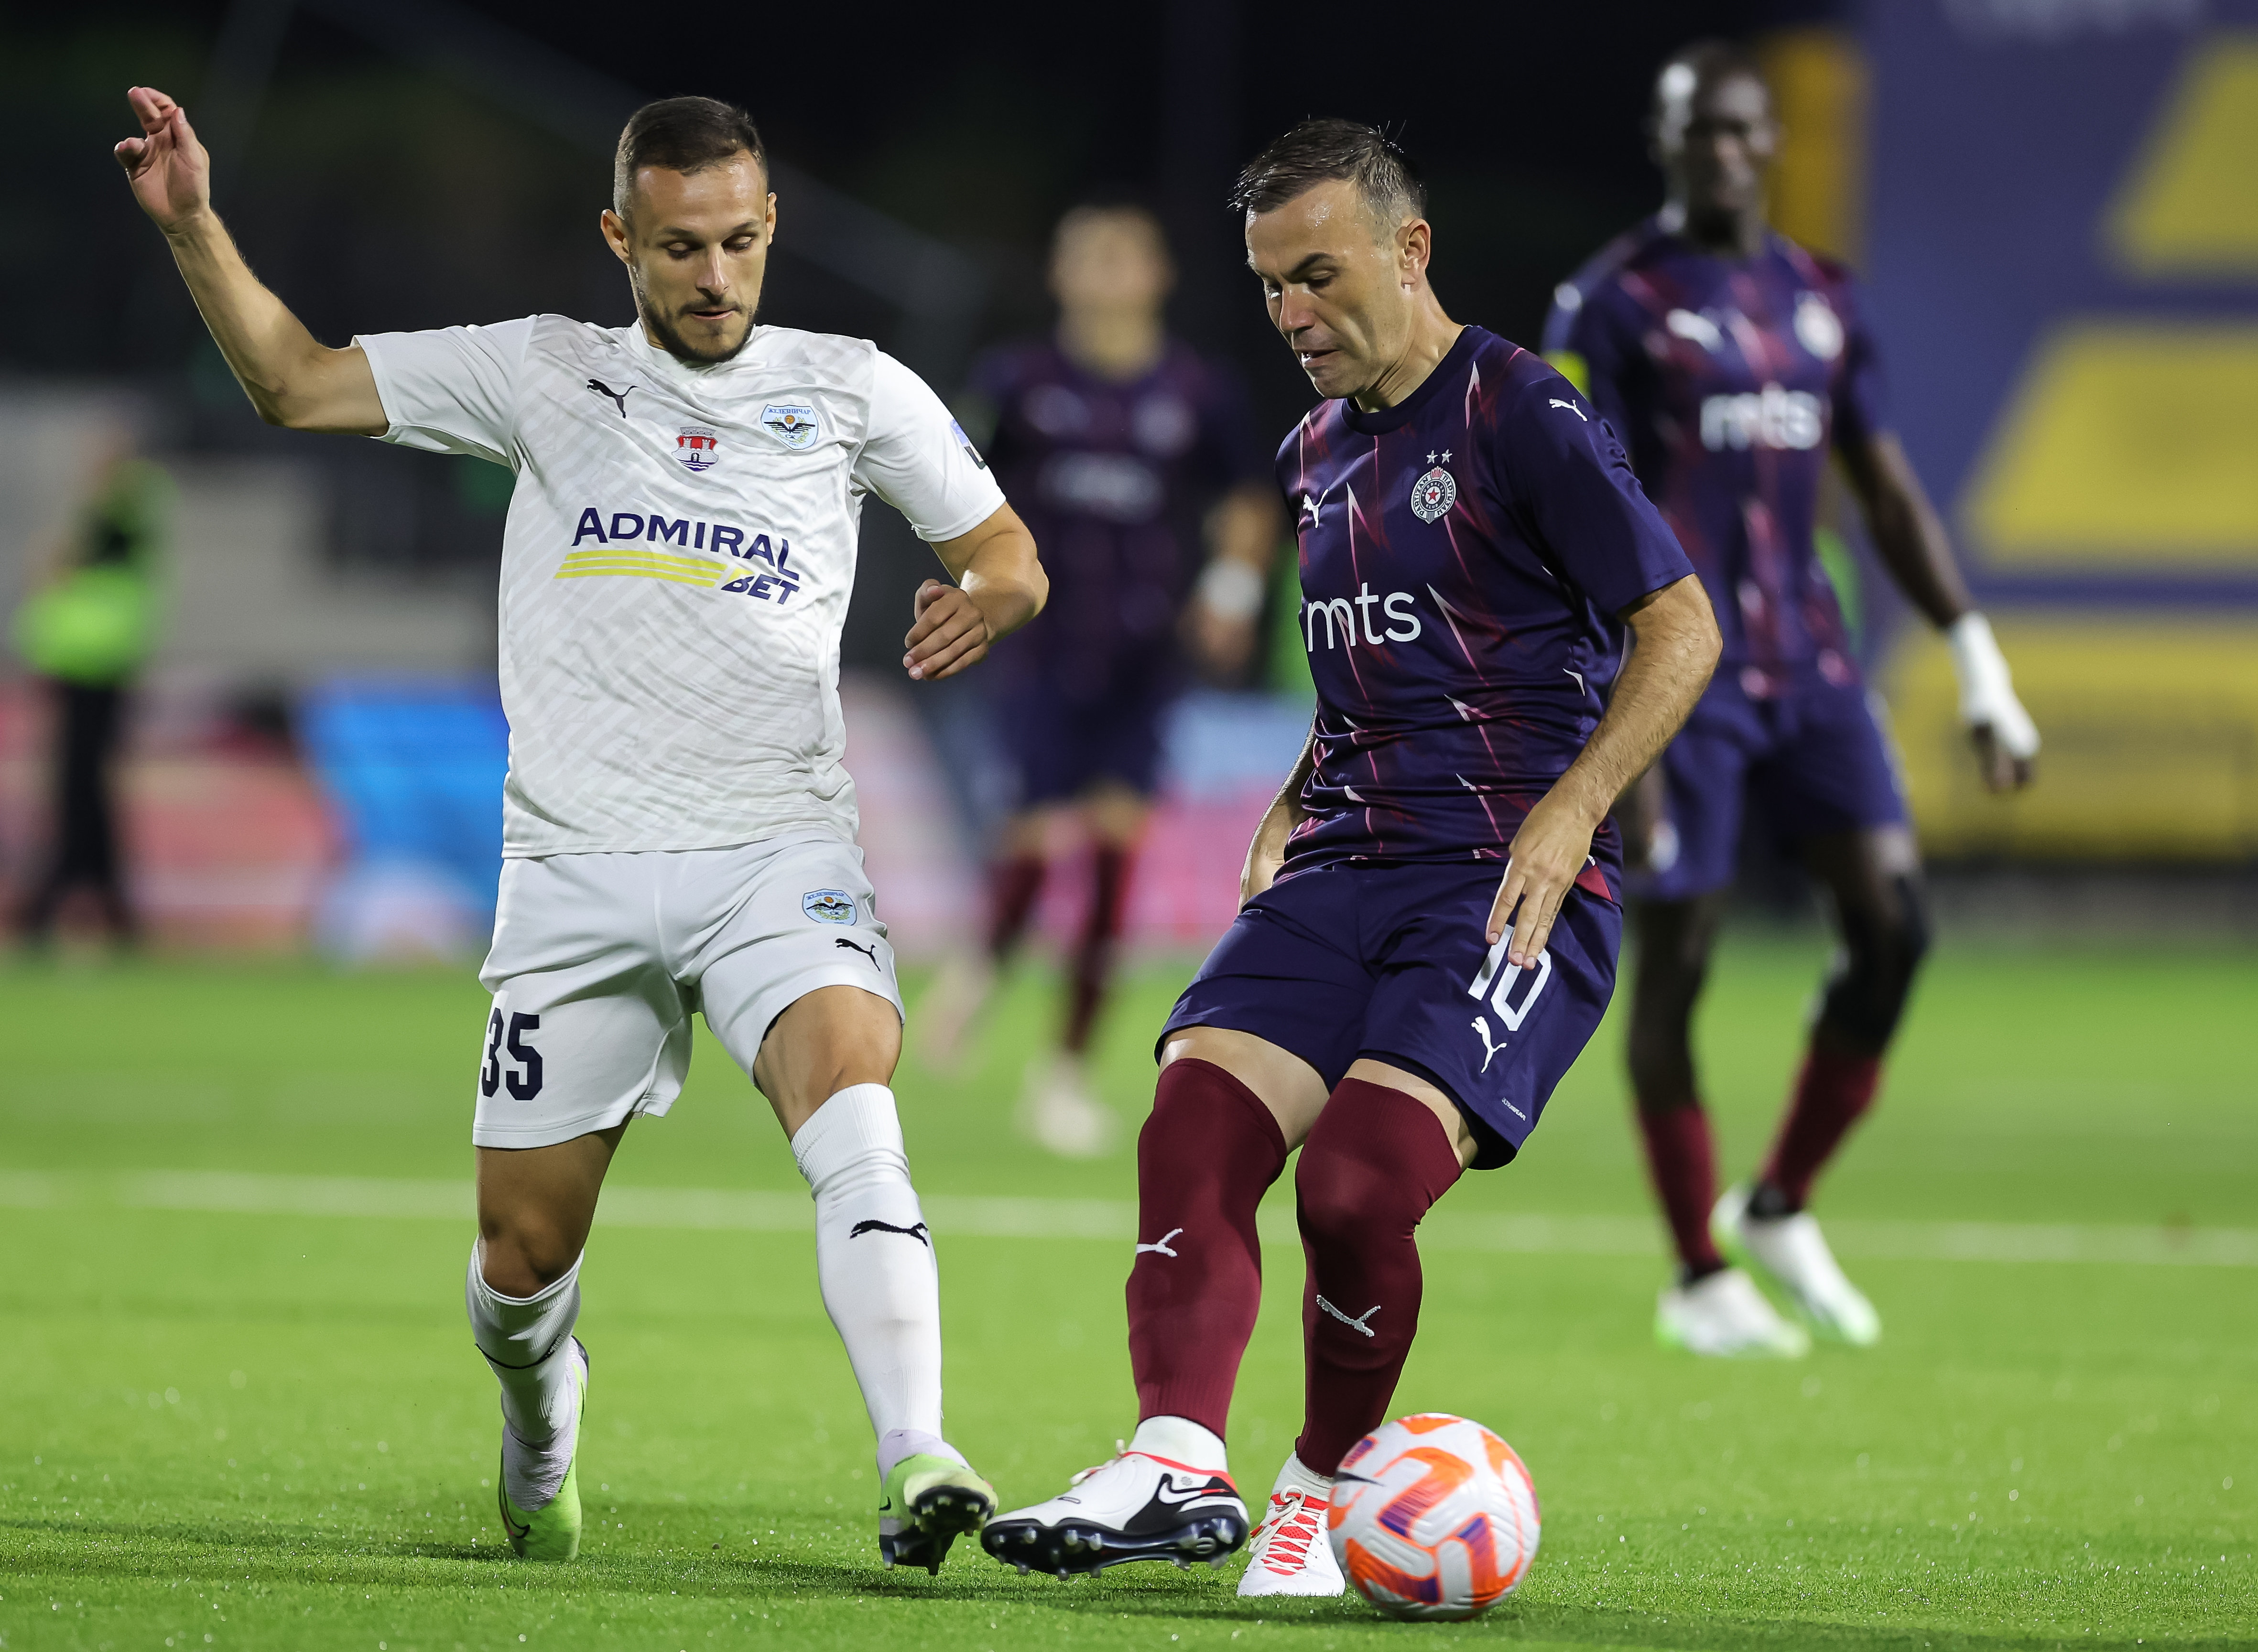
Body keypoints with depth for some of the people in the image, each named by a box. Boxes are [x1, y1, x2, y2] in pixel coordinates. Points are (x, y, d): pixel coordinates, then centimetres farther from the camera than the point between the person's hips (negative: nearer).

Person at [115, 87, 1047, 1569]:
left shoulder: (851, 390, 6)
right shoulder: (539, 374, 7)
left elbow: (1008, 555, 12)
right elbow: (297, 384, 7)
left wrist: (981, 602, -11)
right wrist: (195, 228, -6)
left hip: (780, 855, -1)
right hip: (577, 874, 2)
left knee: (852, 1111, -30)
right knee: (523, 1250, 5)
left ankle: (916, 1464, -37)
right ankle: (542, 1435, 38)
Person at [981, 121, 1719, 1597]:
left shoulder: (1522, 415, -6)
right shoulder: (1317, 454, 18)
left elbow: (1682, 629, -7)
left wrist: (1568, 813, -18)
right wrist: (1290, 814, 16)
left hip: (1515, 880, -7)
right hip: (1347, 863, 7)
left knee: (1355, 1188, -23)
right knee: (1192, 1131, -18)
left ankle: (1321, 1498, -2)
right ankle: (1179, 1468, -28)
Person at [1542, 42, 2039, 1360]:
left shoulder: (1825, 299, 14)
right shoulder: (1615, 302, -3)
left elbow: (1888, 491, 18)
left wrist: (1980, 666, 12)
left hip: (1806, 658, 5)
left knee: (1892, 920, -6)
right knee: (1676, 959, -3)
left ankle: (1781, 1210, 11)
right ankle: (1701, 1279, 6)